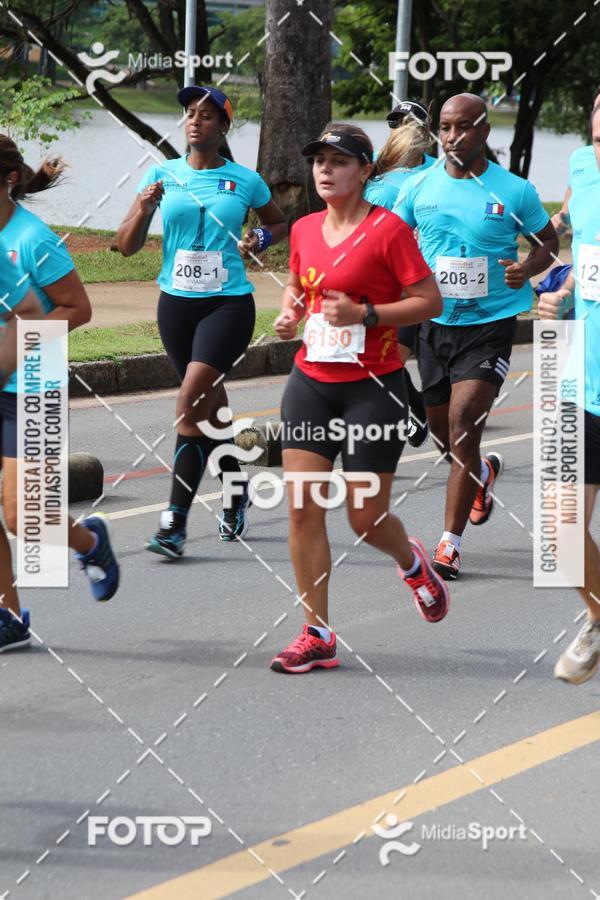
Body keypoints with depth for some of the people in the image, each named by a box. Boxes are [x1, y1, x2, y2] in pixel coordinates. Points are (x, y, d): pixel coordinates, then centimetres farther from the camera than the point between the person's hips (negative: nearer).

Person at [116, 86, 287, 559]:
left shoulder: (245, 180, -1)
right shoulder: (163, 174, 3)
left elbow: (281, 223, 18)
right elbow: (127, 246, 1)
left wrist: (260, 239, -4)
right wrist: (143, 208, -17)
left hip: (229, 303, -4)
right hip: (177, 302, 4)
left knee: (191, 402, -17)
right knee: (211, 404, 15)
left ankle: (176, 521, -17)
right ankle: (235, 495, 36)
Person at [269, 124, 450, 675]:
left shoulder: (388, 229, -11)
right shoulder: (305, 229, 7)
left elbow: (430, 301, -12)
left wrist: (365, 314, -21)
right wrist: (290, 313, 4)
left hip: (373, 386, -5)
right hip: (311, 381, 5)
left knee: (366, 518, 0)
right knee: (302, 507, -5)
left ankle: (412, 563, 37)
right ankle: (318, 637, 3)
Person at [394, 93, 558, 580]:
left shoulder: (515, 191, -6)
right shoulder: (420, 187, 1)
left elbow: (548, 240, 8)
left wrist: (528, 269, -13)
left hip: (490, 325, -4)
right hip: (436, 323, 4)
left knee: (462, 424, -18)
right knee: (446, 436, 13)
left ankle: (450, 544, -12)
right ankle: (484, 472, 51)